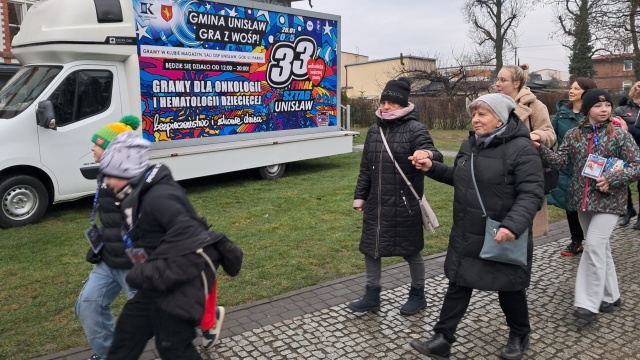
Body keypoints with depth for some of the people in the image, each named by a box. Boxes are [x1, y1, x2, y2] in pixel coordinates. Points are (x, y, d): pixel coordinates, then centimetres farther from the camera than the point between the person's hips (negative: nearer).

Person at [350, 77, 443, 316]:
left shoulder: (415, 129, -11)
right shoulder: (375, 130, 8)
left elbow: (435, 156, -25)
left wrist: (428, 154, -49)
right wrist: (360, 196, 11)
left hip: (405, 204, -5)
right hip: (376, 203, 6)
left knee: (411, 251, 10)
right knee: (370, 248, 10)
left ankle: (418, 295, 31)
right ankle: (372, 296, 27)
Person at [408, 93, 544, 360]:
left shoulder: (521, 149, -16)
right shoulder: (470, 144, 7)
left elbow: (532, 193, -22)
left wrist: (513, 225, -35)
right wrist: (432, 168, 7)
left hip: (503, 237, -6)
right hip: (466, 235, 6)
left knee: (509, 288, 14)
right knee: (458, 284, 10)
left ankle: (519, 336, 40)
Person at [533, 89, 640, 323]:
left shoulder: (620, 135, -6)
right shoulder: (573, 135, 4)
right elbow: (560, 161, -2)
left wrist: (611, 179, -20)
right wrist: (540, 148, -18)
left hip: (608, 200, -4)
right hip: (583, 199, 4)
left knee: (593, 246, -14)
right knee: (600, 247, 14)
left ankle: (589, 304, -6)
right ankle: (610, 296, 29)